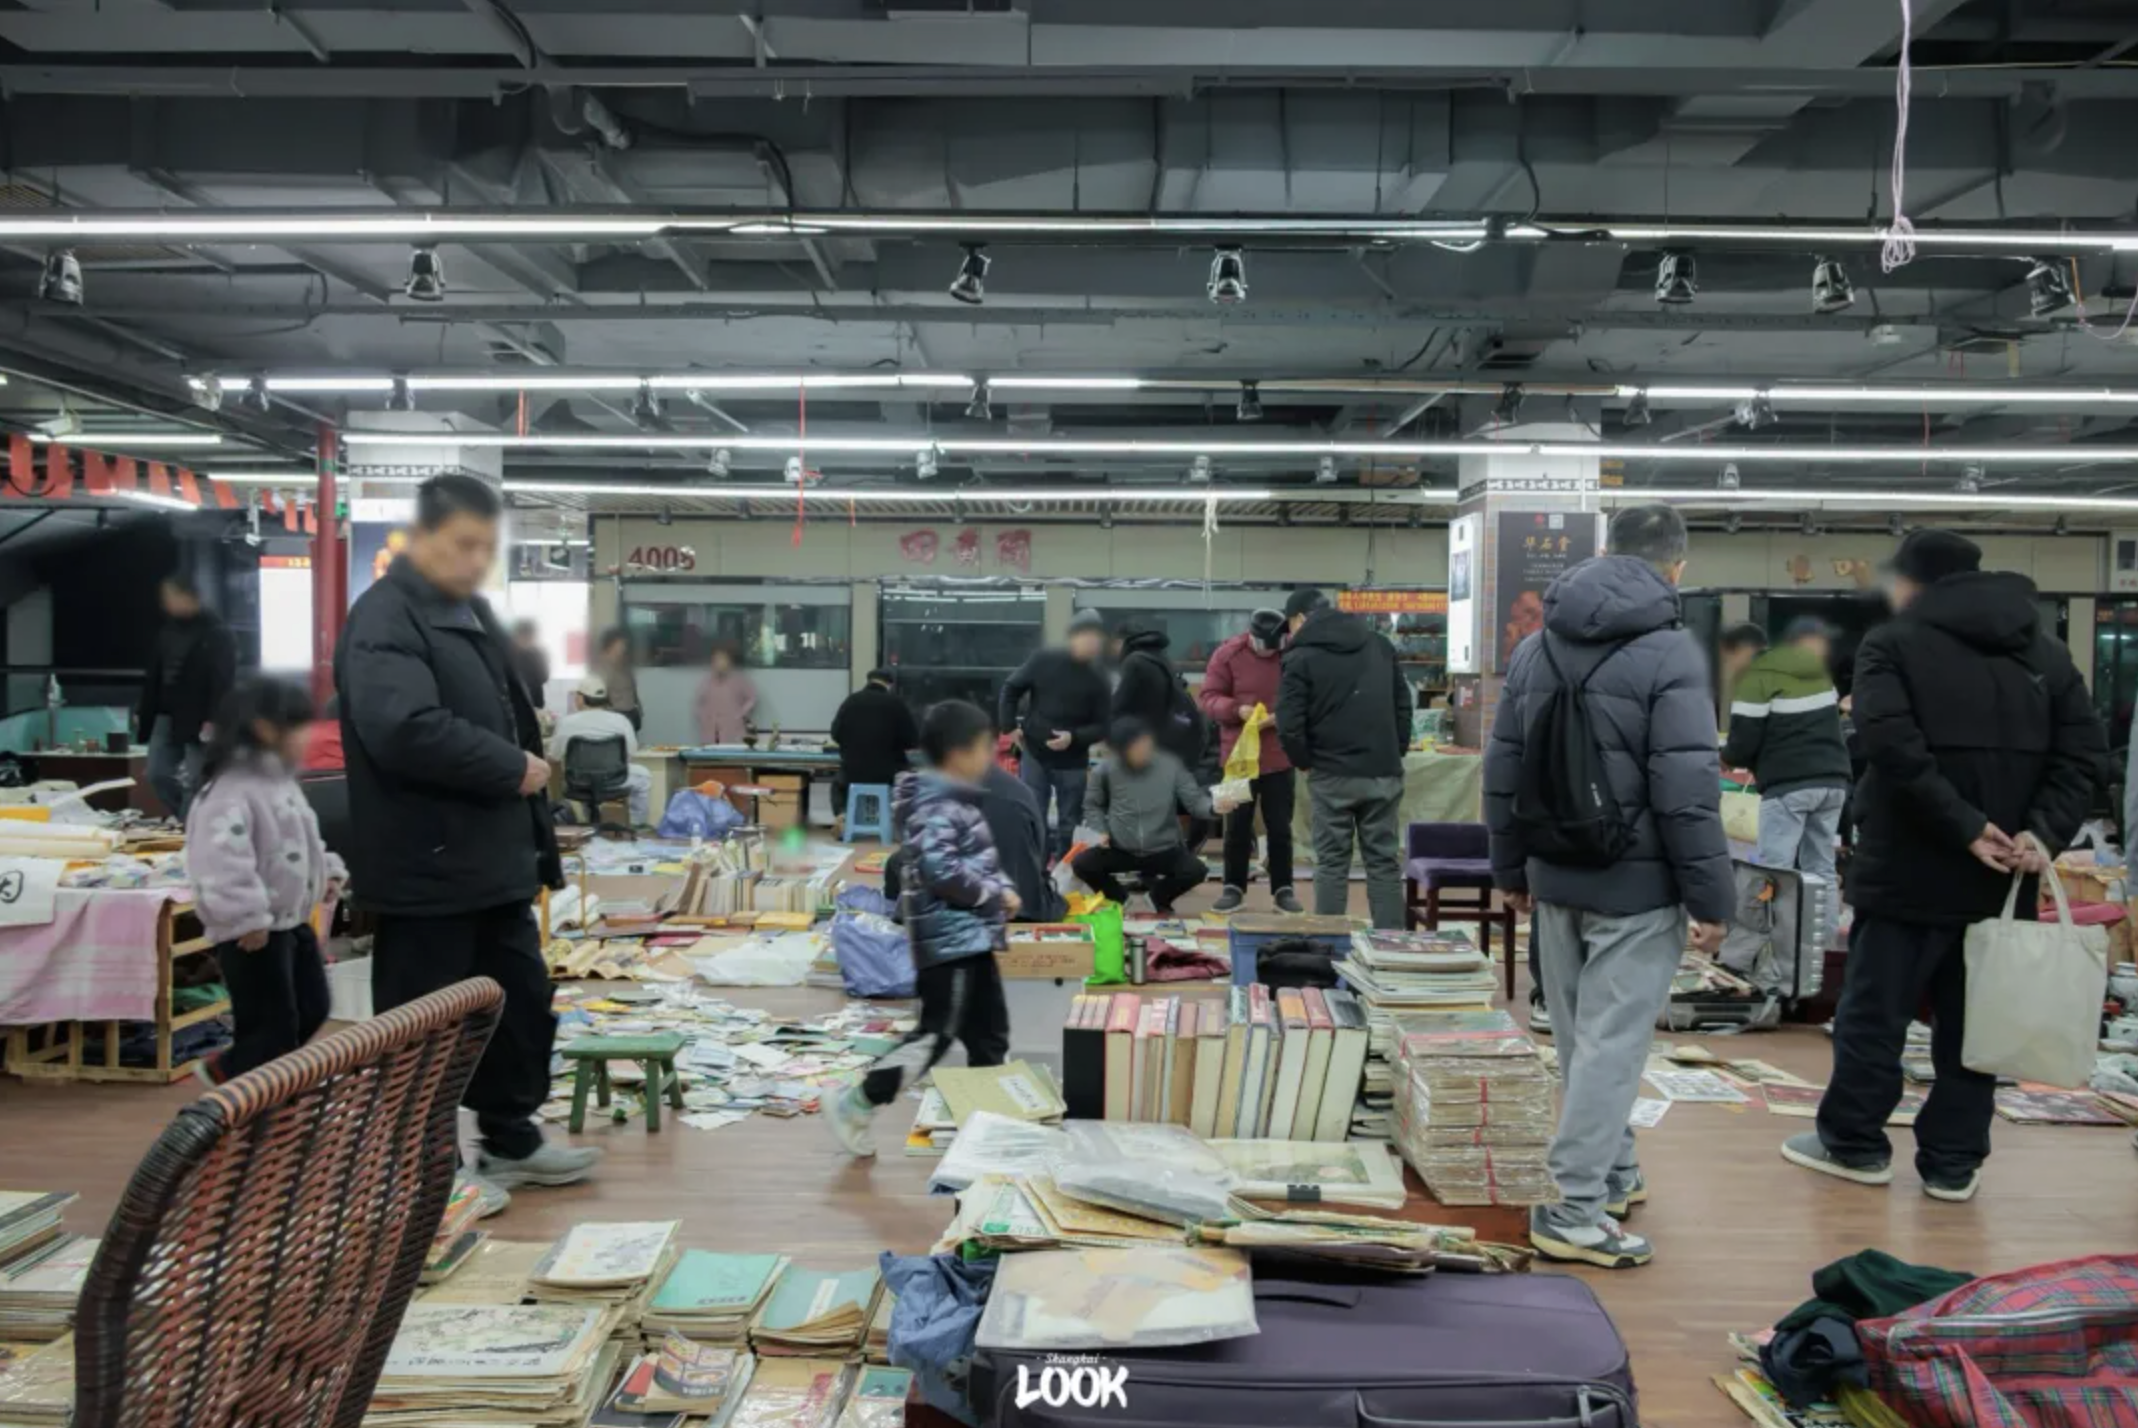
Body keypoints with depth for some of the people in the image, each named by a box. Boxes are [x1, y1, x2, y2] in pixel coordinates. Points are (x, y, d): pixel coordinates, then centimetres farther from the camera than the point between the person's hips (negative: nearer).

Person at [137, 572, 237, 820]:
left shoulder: (215, 631, -10)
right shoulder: (168, 628, 12)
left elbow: (224, 678, -15)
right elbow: (155, 673, 17)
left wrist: (213, 719, -22)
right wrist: (143, 712, 14)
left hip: (198, 718, -7)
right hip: (167, 714, 7)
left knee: (193, 780, -4)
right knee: (157, 774, 5)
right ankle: (186, 822, 20)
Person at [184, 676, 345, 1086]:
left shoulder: (281, 782, 13)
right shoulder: (231, 791, -21)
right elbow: (223, 862, -29)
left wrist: (328, 871, 13)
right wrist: (248, 917, -30)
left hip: (293, 921, 10)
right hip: (254, 931, -10)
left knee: (313, 1009, 17)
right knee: (272, 1024, -4)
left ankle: (230, 1070, 33)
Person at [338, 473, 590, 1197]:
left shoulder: (472, 613, 15)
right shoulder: (383, 621, -16)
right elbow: (406, 731, -31)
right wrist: (512, 769, -20)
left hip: (494, 854, 10)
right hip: (426, 864, -10)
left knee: (521, 998, 17)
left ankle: (511, 1140, 32)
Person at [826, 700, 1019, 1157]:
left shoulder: (958, 801, 15)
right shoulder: (935, 807, -17)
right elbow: (941, 871, -27)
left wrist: (1003, 889, 5)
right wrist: (996, 894, -16)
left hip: (972, 938, 10)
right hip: (950, 940, -10)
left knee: (990, 1034, 15)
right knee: (937, 1034, -7)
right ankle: (854, 1106, 3)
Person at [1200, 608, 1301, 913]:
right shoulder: (1228, 653, -6)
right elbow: (1208, 698, -5)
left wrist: (1283, 716, -20)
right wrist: (1236, 709, -23)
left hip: (1279, 757, 0)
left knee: (1280, 826, 7)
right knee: (1237, 825, 8)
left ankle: (1283, 889, 17)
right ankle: (1234, 887, 19)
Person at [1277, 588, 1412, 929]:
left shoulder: (1302, 657, -5)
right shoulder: (1380, 643, 13)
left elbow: (1289, 726, -12)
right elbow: (1403, 704, 14)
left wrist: (1304, 761, 4)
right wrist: (1396, 751, 15)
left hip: (1333, 776, -4)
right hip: (1384, 773, 4)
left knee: (1332, 863, 5)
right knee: (1385, 862, 8)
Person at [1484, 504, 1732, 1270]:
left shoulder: (1538, 644, 8)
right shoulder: (1669, 652, -13)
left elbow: (1503, 770, 13)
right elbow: (1686, 791, -18)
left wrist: (1512, 869, 21)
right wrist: (1711, 898, -10)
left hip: (1556, 875, 7)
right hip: (1637, 883, -7)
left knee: (1581, 1037, 17)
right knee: (1611, 1042, -2)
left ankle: (1613, 1172, 32)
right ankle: (1576, 1211, 0)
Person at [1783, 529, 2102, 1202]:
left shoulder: (1892, 643, -5)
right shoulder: (2043, 650, 13)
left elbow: (1894, 747, -20)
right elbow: (2085, 750, 3)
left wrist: (1964, 825, -17)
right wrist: (2046, 831, -8)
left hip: (1909, 869, -5)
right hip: (2000, 876, 5)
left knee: (1873, 1012, 7)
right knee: (1971, 1022, 12)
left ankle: (1854, 1143, 18)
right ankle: (1953, 1161, 16)